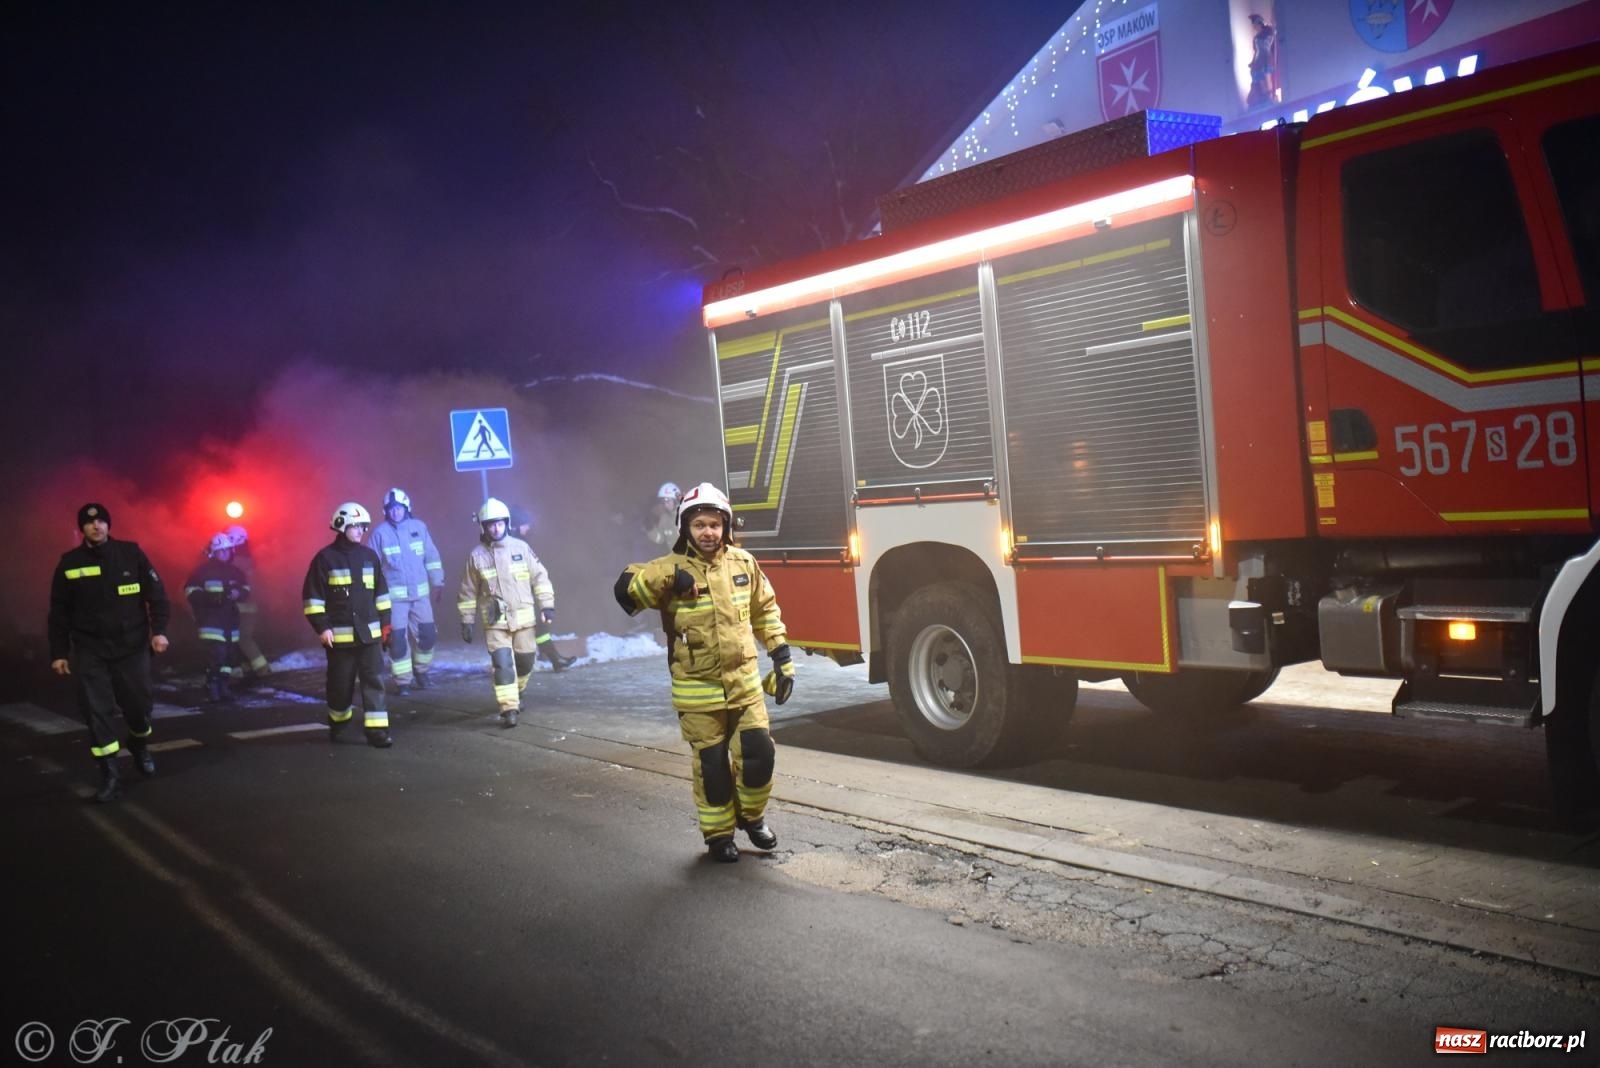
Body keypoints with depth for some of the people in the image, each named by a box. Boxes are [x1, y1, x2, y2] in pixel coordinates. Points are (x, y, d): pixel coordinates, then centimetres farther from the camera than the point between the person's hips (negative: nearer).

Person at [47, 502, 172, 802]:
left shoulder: (131, 553, 0)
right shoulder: (69, 563, 3)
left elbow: (156, 594, 1)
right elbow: (59, 613, 7)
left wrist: (158, 630, -9)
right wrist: (58, 652, 5)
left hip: (132, 646, -1)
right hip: (89, 650, 1)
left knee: (139, 704, 5)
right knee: (95, 711, -5)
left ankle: (140, 746, 37)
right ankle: (109, 775, 1)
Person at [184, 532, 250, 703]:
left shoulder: (235, 572, 11)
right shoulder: (203, 571, -5)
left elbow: (246, 589, 18)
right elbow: (190, 591, -8)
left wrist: (239, 593, -5)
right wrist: (210, 597, -21)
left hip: (231, 619, 6)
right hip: (211, 620, -6)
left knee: (230, 653, 5)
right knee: (216, 653, -16)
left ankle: (223, 686, 16)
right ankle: (212, 686, -4)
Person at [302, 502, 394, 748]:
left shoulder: (369, 556, 9)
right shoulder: (325, 558, -5)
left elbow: (381, 593, 15)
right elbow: (313, 596, -6)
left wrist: (385, 623, 12)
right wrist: (321, 627, -11)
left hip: (369, 632, 3)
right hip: (339, 634, -3)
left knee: (374, 681, -4)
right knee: (341, 684, 9)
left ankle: (376, 730, -3)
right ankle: (337, 724, 31)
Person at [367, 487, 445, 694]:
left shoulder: (419, 527, 2)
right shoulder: (380, 532, -6)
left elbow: (432, 557, 9)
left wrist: (437, 583, 10)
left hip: (420, 592, 3)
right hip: (394, 595, -3)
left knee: (427, 635, 6)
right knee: (398, 640, -2)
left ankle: (420, 670, 30)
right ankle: (403, 681, 10)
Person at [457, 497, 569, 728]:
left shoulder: (521, 547, -1)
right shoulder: (476, 555, -3)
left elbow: (539, 576, 3)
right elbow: (468, 592, 4)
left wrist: (547, 605, -4)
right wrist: (467, 621, 3)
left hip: (524, 618, 2)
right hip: (495, 622, -2)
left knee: (525, 662, 12)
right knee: (502, 664, -12)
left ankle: (517, 694, 39)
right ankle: (509, 709, -9)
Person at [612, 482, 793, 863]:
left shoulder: (743, 562, 3)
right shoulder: (670, 568, -9)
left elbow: (765, 611, 12)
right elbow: (625, 591, -21)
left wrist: (783, 659, 9)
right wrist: (668, 579, -34)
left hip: (745, 683, 3)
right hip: (698, 691, -3)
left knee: (758, 752, 1)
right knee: (711, 765, 6)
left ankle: (750, 815, 28)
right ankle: (718, 834, 24)